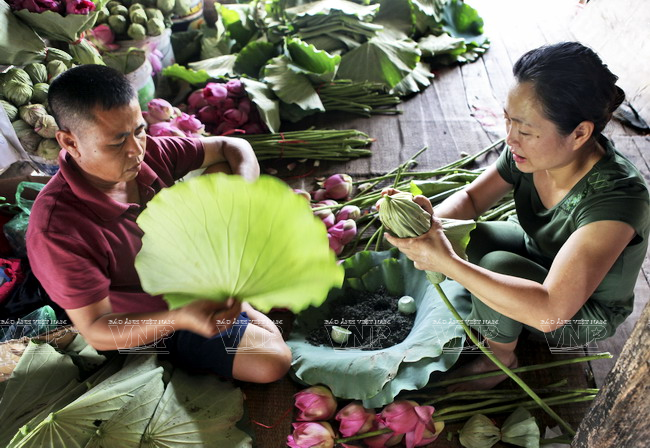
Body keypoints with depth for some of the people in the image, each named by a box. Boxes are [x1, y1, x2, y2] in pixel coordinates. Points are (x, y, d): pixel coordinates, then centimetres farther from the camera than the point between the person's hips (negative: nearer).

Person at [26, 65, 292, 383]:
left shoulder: (148, 153, -18)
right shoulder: (56, 231, -33)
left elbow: (234, 148, -7)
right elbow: (95, 330, -28)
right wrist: (180, 319, -45)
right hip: (158, 326, -6)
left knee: (221, 171, -6)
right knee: (272, 362, -18)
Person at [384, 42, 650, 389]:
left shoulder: (616, 198, -39)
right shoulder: (529, 153, -21)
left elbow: (550, 311, -45)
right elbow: (472, 198, -6)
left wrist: (446, 263, -45)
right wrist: (431, 219, -29)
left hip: (588, 313, -5)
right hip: (537, 254, 6)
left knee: (496, 266, -30)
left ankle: (500, 357, 0)